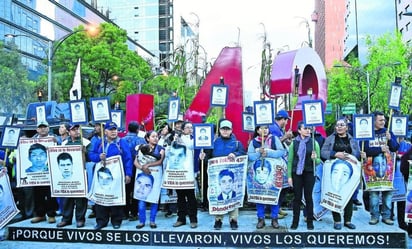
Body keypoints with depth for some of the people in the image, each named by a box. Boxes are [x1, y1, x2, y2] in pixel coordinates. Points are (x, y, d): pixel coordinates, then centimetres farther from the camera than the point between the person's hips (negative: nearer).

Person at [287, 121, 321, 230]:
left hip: (309, 173, 0)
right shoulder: (294, 143, 2)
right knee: (297, 197, 6)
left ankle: (310, 222, 16)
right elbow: (290, 160, 3)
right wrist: (289, 176, -2)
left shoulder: (314, 143, 1)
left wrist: (314, 158, -20)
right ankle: (295, 222, 15)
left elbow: (318, 161, 3)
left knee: (308, 197, 6)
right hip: (297, 173, 0)